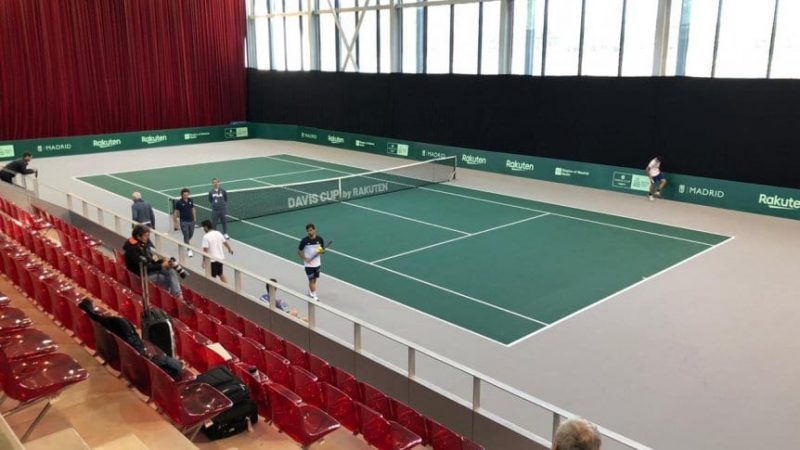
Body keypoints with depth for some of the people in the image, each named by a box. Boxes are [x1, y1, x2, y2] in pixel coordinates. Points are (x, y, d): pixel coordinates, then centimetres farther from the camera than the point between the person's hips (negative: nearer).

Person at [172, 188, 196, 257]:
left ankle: (186, 243, 44)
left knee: (191, 235, 16)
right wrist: (176, 223, -6)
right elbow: (176, 212, -5)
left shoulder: (191, 200, 1)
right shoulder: (178, 202, -10)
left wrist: (195, 219, 9)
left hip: (191, 221, 4)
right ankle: (189, 250, 3)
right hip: (184, 222, -4)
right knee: (186, 236, -3)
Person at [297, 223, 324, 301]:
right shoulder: (304, 240, -13)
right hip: (308, 264, -3)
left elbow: (323, 250, 5)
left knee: (314, 279, 16)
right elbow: (299, 252, -4)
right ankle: (314, 296, 7)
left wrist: (321, 251, -20)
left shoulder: (320, 239, -6)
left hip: (317, 263, 4)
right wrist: (305, 259, -20)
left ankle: (310, 292, 37)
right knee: (311, 280, -2)